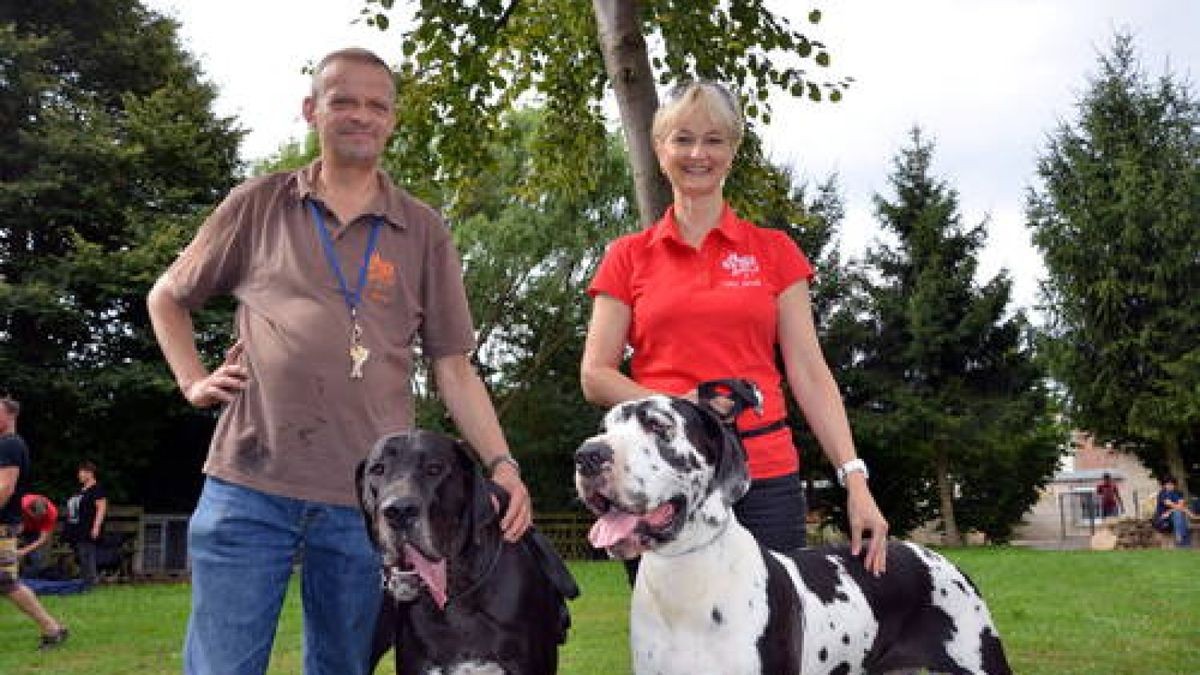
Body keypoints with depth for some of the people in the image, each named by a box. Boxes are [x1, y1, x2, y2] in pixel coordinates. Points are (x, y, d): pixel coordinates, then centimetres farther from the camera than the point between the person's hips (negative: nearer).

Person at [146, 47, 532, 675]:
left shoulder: (424, 232, 8)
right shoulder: (258, 204, 8)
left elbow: (453, 368, 6)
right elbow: (168, 296, 21)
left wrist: (502, 464, -5)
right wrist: (193, 380, 6)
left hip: (370, 498, 1)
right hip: (248, 487, 0)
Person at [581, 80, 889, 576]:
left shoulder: (774, 251, 9)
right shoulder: (629, 257, 9)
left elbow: (810, 373, 5)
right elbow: (594, 376, 4)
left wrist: (855, 480, -4)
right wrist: (674, 405, -13)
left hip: (765, 475, 0)